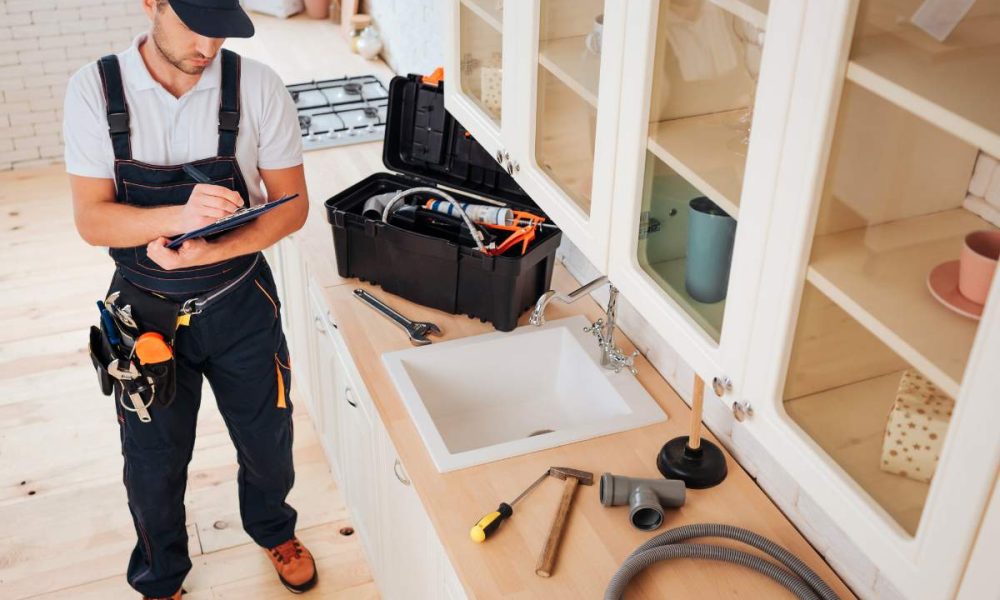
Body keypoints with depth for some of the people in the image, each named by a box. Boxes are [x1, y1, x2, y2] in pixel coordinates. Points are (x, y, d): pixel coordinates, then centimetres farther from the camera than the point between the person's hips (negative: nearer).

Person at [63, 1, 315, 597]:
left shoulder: (258, 86, -14)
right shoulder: (95, 89, -13)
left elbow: (292, 204, -9)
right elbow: (92, 219, -15)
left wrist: (210, 251, -26)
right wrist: (181, 215, -34)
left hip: (241, 303, 1)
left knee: (268, 441, 19)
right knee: (153, 461, 16)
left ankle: (273, 529, 53)